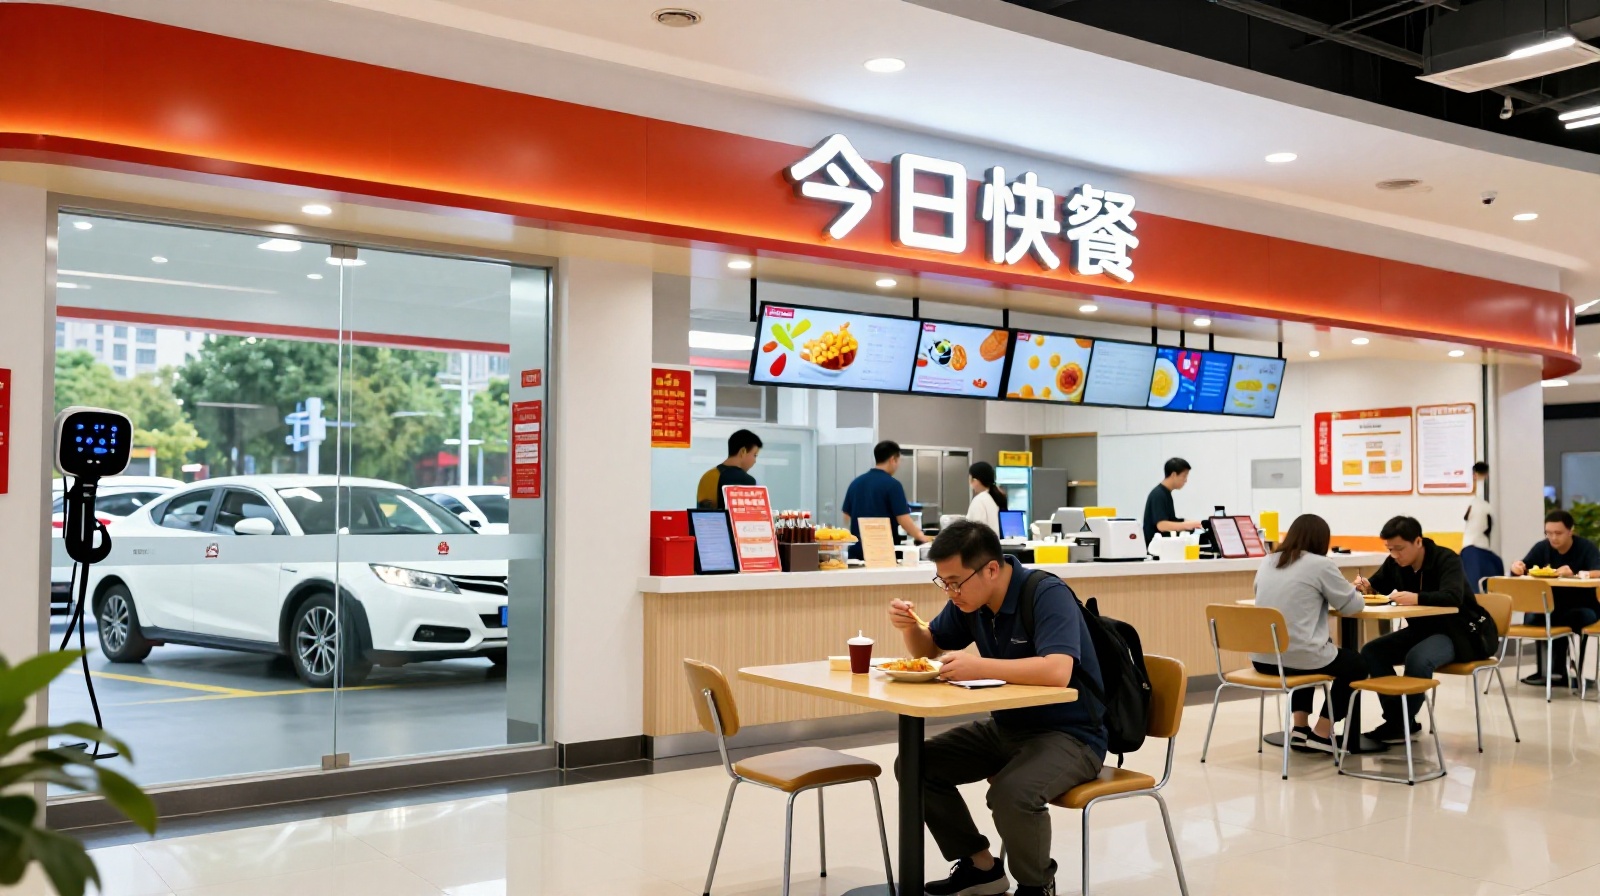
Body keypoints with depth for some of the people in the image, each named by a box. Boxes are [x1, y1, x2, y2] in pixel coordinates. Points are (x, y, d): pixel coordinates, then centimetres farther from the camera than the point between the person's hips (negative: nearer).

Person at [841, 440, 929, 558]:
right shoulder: (892, 484, -10)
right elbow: (903, 520, -13)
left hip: (856, 550, 6)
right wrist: (920, 536, 4)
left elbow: (847, 517, 14)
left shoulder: (856, 482, 8)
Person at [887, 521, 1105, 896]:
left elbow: (1057, 671, -40)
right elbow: (929, 649, 13)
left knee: (1011, 793, -34)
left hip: (1070, 735, -8)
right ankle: (979, 865, 13)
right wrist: (909, 626, -9)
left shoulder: (1048, 596, -24)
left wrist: (979, 667, -38)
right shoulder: (969, 599, -2)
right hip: (1006, 728, 8)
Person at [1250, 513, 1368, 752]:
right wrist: (1353, 591, 24)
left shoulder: (1267, 562, 11)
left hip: (1263, 658, 6)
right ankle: (1321, 733, 19)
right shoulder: (1321, 565, -7)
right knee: (1357, 665, 22)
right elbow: (1353, 606, 3)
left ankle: (1300, 728, 31)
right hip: (1298, 656, -6)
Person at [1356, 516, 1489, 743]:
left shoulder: (1446, 559, -20)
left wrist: (1417, 598, -53)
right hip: (1421, 630, 7)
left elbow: (1452, 597, -37)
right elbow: (1375, 589, 11)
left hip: (1457, 632, -7)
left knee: (1417, 658, -35)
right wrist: (1365, 588, -15)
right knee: (1371, 652, -13)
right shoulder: (1395, 563, -1)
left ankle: (1402, 725, -18)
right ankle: (1396, 718, -8)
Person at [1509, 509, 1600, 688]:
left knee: (1562, 622, -35)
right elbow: (1519, 570, -1)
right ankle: (1545, 669, -16)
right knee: (1532, 617, -28)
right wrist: (1517, 567, -25)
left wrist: (1576, 574, -45)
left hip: (1583, 607, -3)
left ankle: (1557, 671, -15)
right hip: (1553, 607, 4)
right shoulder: (1542, 548, 0)